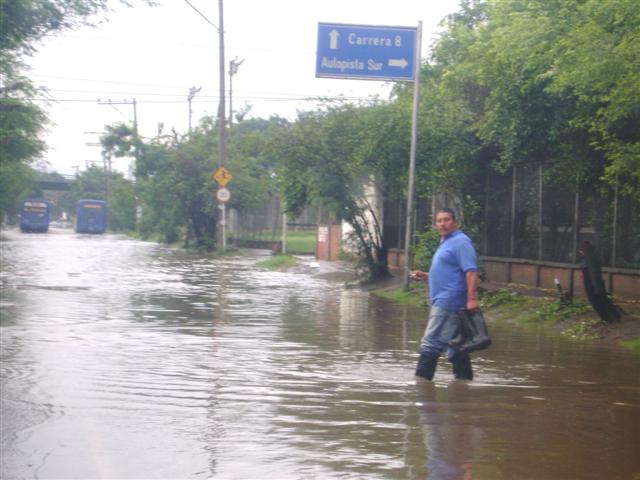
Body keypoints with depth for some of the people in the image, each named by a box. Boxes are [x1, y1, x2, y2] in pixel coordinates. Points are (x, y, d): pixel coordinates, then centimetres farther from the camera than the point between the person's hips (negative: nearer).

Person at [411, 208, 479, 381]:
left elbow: (471, 271, -19)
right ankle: (465, 378, 15)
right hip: (443, 303, 10)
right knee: (455, 347, 12)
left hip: (448, 302, -10)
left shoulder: (460, 242, -9)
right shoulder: (445, 243, 22)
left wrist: (472, 298, -29)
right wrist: (425, 276, 17)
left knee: (431, 344, -11)